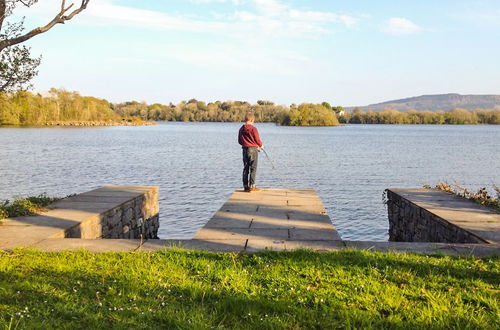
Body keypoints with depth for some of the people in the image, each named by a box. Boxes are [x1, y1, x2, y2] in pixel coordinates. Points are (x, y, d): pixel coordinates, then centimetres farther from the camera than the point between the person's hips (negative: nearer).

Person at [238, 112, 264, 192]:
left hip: (244, 149, 5)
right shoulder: (253, 128, -11)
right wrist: (261, 145, 11)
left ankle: (246, 186, 10)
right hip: (253, 149, -5)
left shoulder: (241, 129, 6)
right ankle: (251, 186, -2)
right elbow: (257, 140, -9)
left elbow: (239, 141, 12)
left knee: (245, 168, 9)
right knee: (253, 168, 0)